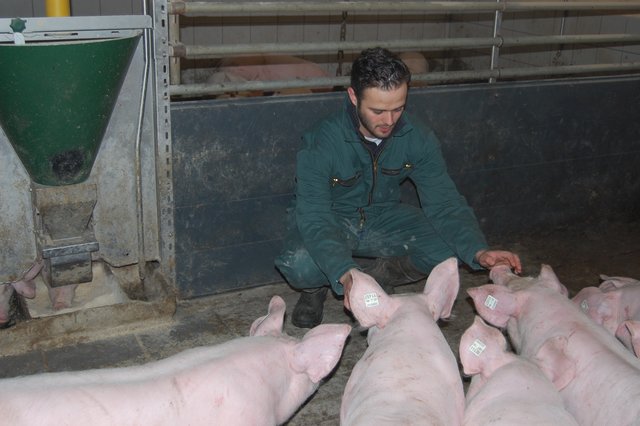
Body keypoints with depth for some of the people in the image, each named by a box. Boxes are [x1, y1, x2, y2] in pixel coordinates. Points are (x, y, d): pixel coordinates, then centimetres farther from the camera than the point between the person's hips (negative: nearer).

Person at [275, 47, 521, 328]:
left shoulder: (418, 139, -16)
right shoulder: (322, 142, -28)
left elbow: (443, 203, -14)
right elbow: (314, 217, -35)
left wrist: (479, 251, -33)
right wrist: (345, 274, -52)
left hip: (382, 216, 4)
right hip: (331, 219, -3)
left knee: (449, 250, -22)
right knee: (300, 265, -37)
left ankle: (380, 276, 6)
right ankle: (317, 287, 2)